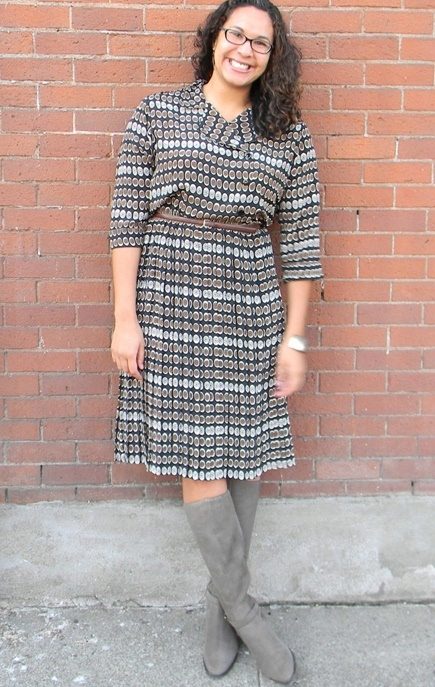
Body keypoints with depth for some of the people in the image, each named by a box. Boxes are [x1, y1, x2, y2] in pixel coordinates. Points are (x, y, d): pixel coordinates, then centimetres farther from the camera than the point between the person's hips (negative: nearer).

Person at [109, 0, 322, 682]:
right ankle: (241, 606, 17)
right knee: (196, 458, -2)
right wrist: (125, 319, -7)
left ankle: (219, 604, 25)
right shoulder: (157, 114, 3)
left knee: (242, 456, 6)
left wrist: (294, 338, 0)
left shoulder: (288, 135, 6)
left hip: (250, 316, 2)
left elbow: (302, 239, 5)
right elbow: (126, 219, -1)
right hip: (169, 309, -1)